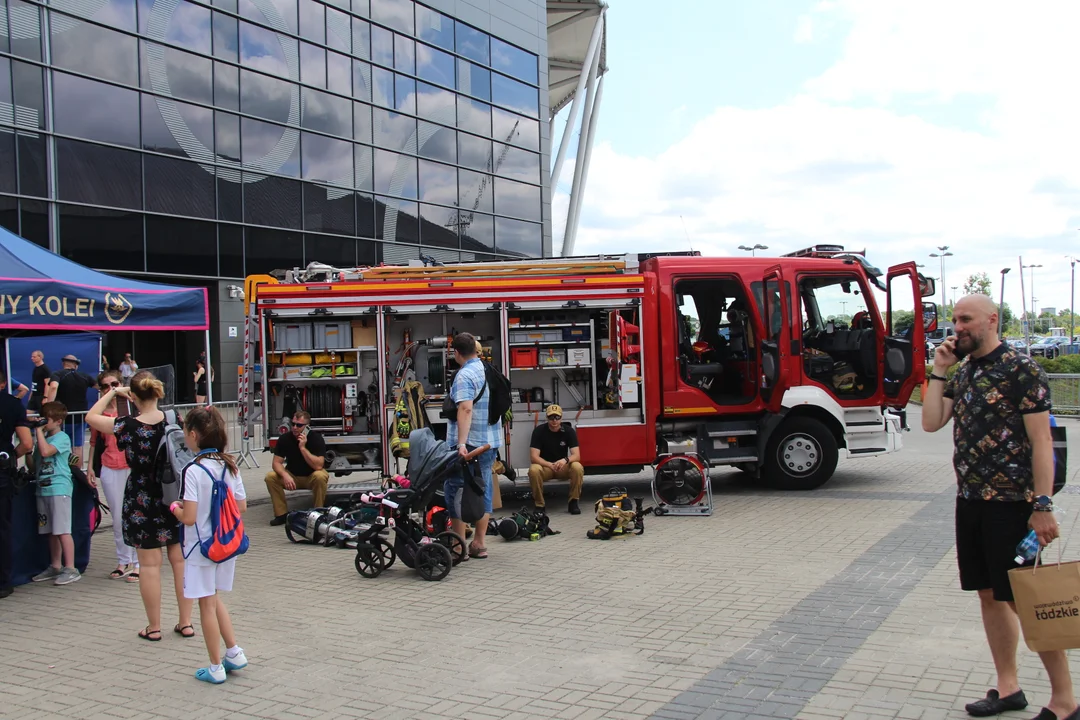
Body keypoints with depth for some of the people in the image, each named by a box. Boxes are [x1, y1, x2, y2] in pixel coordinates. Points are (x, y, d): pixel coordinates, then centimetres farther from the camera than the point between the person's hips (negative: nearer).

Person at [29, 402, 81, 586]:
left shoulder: (62, 438, -7)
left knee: (62, 530, -9)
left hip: (59, 489, -8)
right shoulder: (44, 438, 18)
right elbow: (36, 462, 20)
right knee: (51, 531, 13)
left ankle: (70, 569, -8)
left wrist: (39, 430, -15)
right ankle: (55, 567, 21)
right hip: (43, 488, 8)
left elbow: (45, 451, -24)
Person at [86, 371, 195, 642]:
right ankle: (186, 622, 18)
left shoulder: (128, 427, -14)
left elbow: (91, 417, 1)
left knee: (149, 565, 6)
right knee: (180, 561, 11)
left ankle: (154, 627, 14)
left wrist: (112, 393, 9)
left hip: (142, 501, -3)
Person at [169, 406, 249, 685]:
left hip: (202, 547, -6)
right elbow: (242, 507, 4)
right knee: (213, 599, 23)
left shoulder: (194, 471, -20)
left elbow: (189, 517, -22)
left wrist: (175, 508, -2)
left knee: (206, 605, 6)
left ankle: (216, 667, 15)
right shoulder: (229, 466, -1)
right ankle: (234, 652, 22)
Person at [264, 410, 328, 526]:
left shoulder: (316, 438, -20)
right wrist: (285, 475, -33)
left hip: (311, 477, -3)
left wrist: (303, 447, -35)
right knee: (271, 476, -23)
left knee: (320, 476, -36)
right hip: (292, 476, 3)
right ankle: (282, 514, -11)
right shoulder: (285, 438, -12)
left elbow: (318, 466, -29)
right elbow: (277, 462, -13)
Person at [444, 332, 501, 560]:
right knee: (483, 490, 12)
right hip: (491, 442, 8)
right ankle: (478, 543, 15)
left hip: (468, 444, -8)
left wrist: (462, 443, -34)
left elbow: (465, 409, -27)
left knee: (455, 491, 0)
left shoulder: (465, 375, -14)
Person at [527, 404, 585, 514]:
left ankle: (573, 502, -14)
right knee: (533, 470, -35)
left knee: (578, 467, -31)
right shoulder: (539, 431, -13)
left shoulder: (569, 431, -9)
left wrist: (565, 460, -38)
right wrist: (550, 465, -35)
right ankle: (539, 505, -18)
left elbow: (577, 455, -15)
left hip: (563, 467, 1)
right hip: (544, 466, -1)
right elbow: (534, 457, -19)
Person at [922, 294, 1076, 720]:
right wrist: (938, 371, 0)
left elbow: (1041, 441, -13)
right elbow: (931, 422, 5)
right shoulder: (962, 375, 12)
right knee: (989, 596, 12)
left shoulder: (1021, 370, -10)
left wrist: (1043, 505, -17)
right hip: (970, 500, 7)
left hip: (1010, 503, -7)